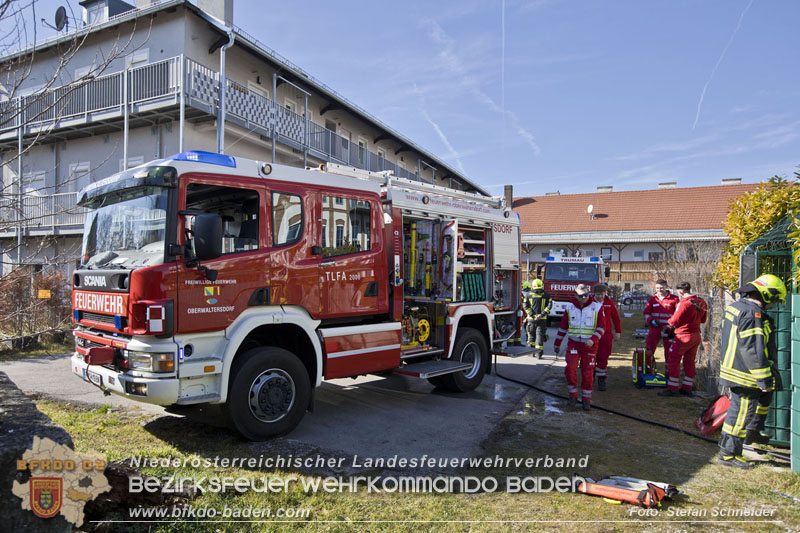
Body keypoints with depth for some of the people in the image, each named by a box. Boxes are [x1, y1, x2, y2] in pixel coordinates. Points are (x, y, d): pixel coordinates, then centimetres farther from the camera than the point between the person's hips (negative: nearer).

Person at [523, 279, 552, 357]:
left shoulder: (529, 294, 4)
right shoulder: (546, 294, 2)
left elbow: (525, 306, -3)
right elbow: (549, 305, -7)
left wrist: (532, 315, -7)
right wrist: (542, 314, -12)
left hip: (531, 318, 1)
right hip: (542, 319, -1)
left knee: (531, 334, 15)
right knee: (540, 334, 3)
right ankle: (539, 352, -2)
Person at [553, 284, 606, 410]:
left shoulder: (597, 307, -2)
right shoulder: (570, 307, 4)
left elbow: (601, 327, -5)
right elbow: (563, 327, 11)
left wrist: (593, 340, -21)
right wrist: (557, 343, 14)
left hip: (589, 346, -1)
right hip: (573, 344, 1)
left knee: (587, 373, 3)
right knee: (570, 369, -13)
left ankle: (586, 399, 18)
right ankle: (573, 396, 4)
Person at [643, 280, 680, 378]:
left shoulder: (674, 299, 0)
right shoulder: (652, 299, 9)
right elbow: (646, 312, 11)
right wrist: (651, 321, -8)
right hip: (655, 328, 2)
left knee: (669, 352, 6)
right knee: (648, 350, -4)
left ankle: (668, 373, 18)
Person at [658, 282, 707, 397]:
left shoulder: (684, 304, -22)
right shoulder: (701, 302, 4)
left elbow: (674, 322, -14)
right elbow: (703, 319, 16)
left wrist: (669, 322, 6)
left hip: (684, 336, -8)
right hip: (696, 336, 8)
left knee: (673, 361, 0)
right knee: (689, 362, 15)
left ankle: (673, 389, 1)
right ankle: (687, 388, 21)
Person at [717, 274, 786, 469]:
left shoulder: (734, 307, 9)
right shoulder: (753, 313, -22)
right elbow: (753, 350, -26)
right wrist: (764, 379, -21)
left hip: (732, 367, 10)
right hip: (746, 374, -10)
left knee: (765, 395, 28)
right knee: (741, 413, -2)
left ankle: (752, 431, 41)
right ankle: (727, 454, 7)